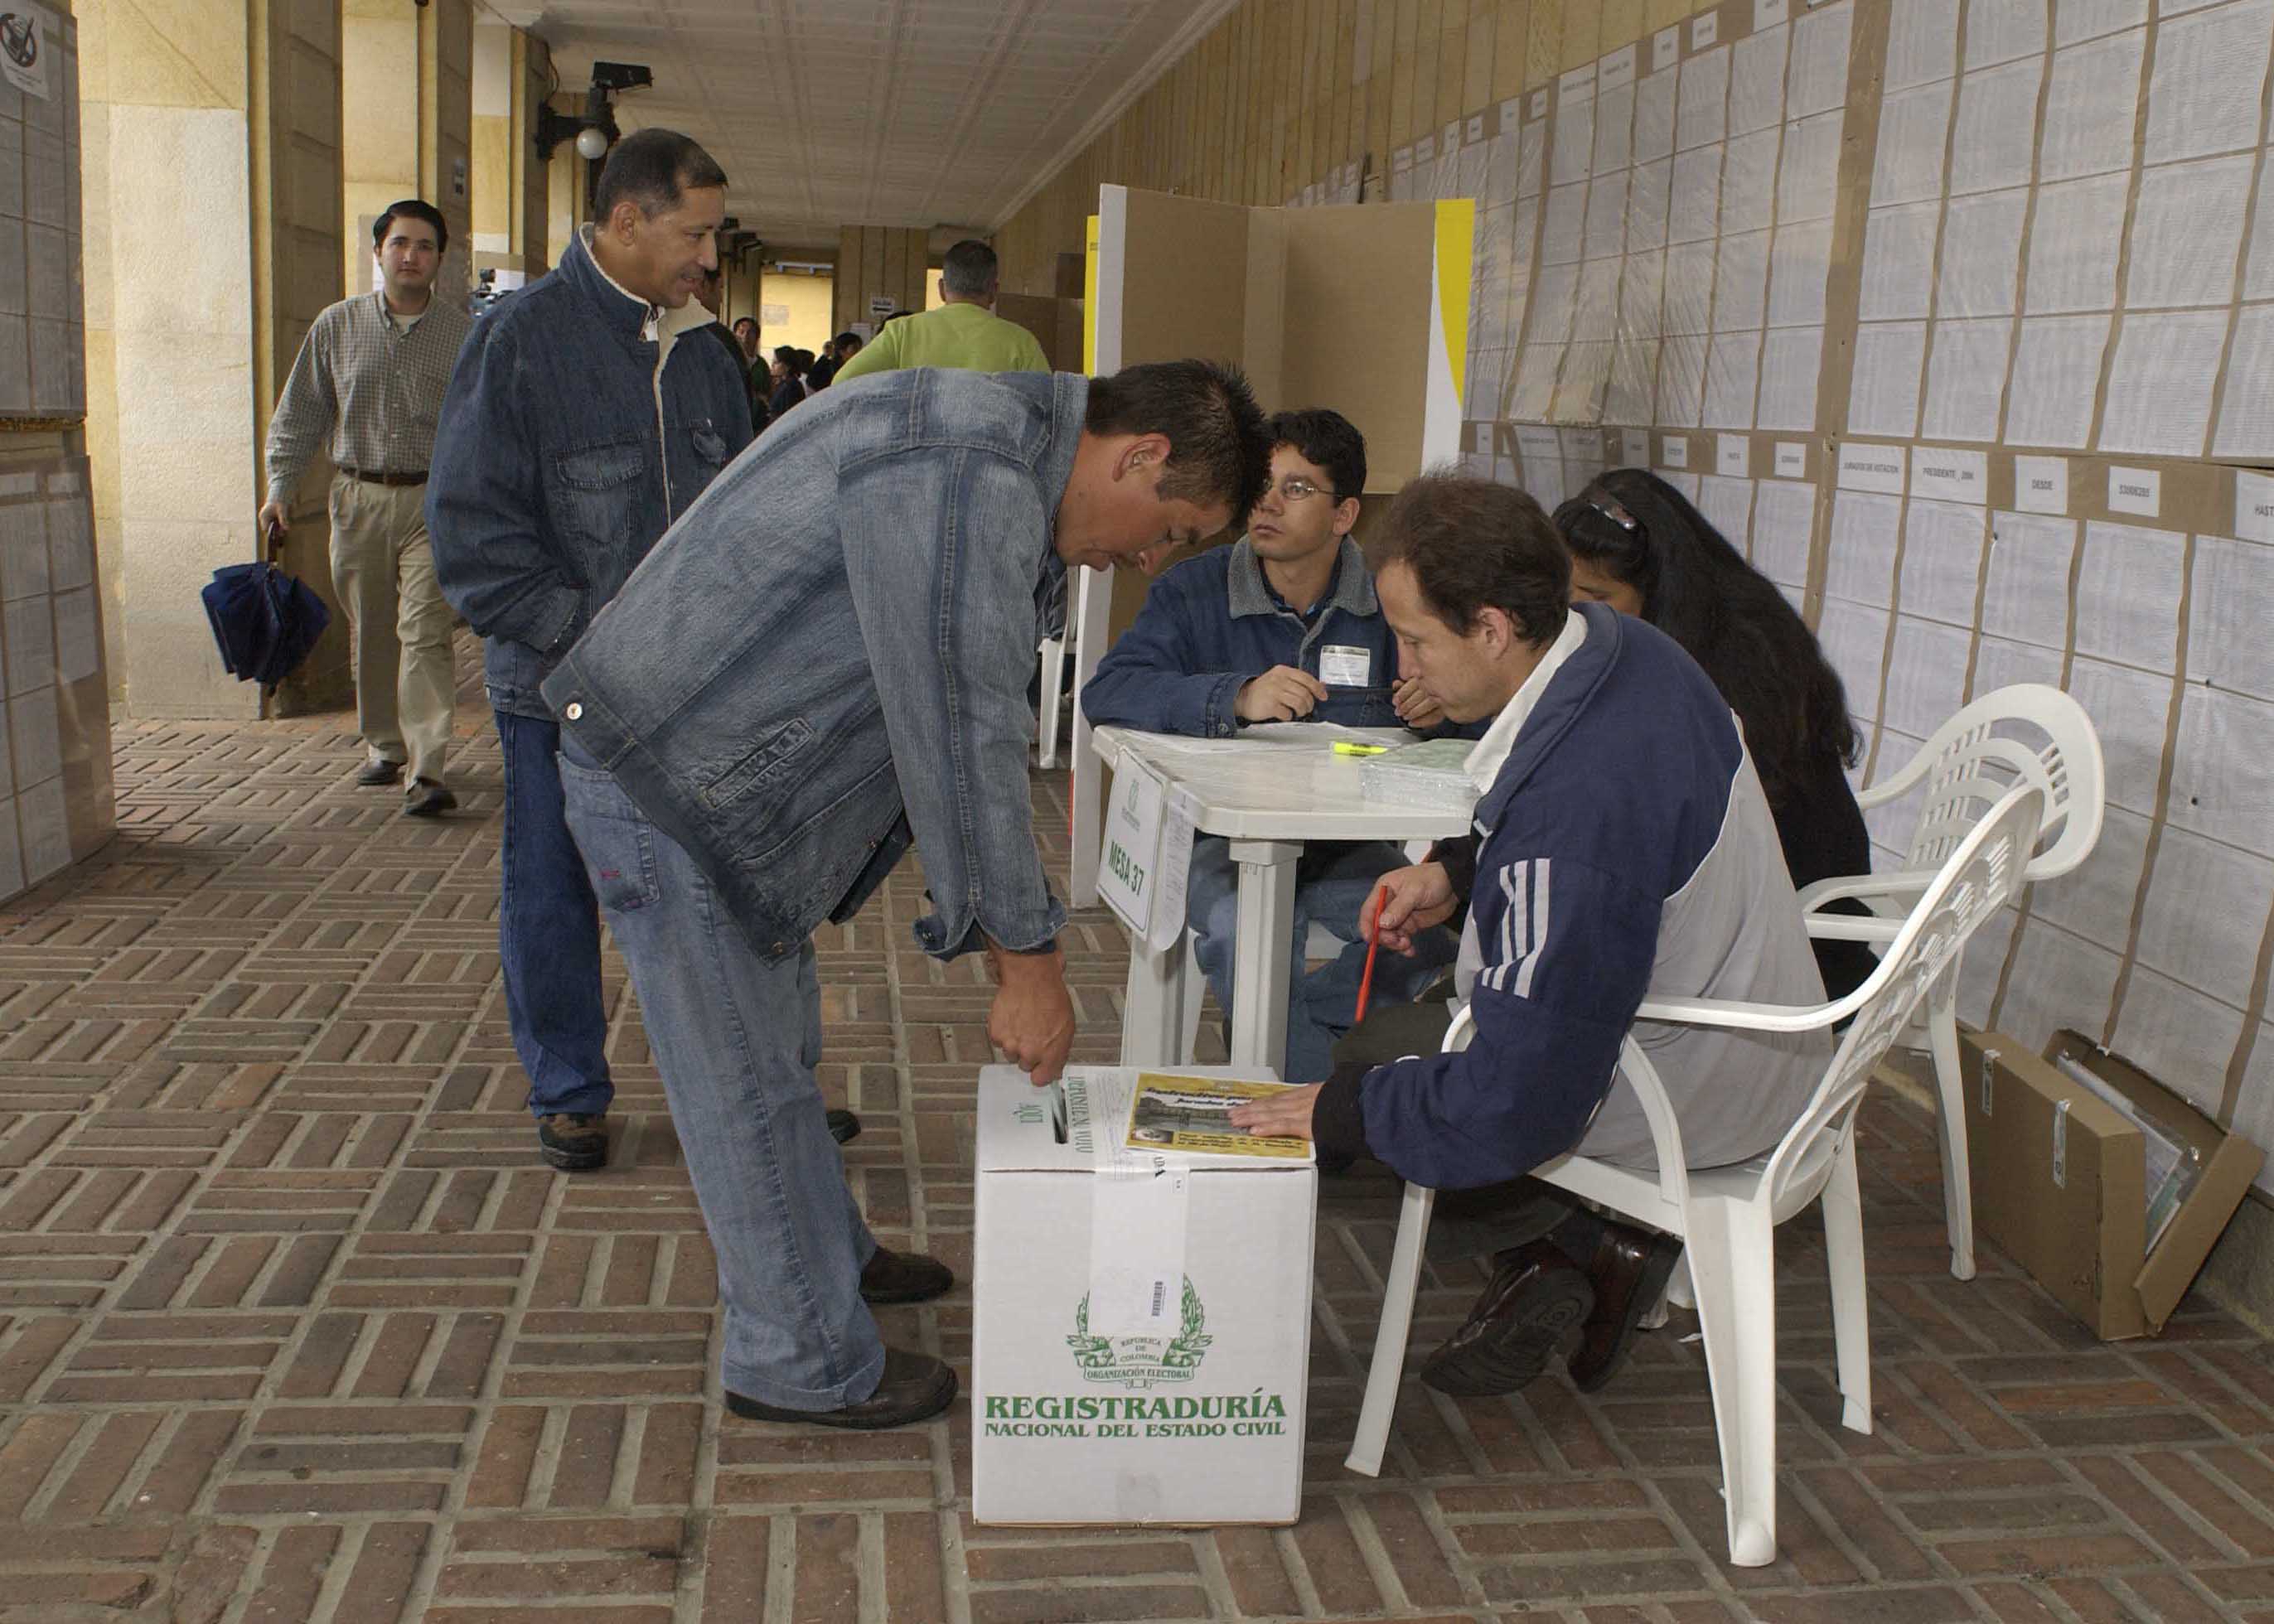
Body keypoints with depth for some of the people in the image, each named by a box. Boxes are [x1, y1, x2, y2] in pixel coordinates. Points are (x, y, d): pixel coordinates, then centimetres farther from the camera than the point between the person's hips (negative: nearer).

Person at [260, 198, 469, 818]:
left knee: (425, 633, -13)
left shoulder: (463, 333, 4)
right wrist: (279, 486, 3)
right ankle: (384, 746, 27)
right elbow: (301, 413, 11)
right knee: (370, 634, 10)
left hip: (433, 500, -3)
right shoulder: (337, 326, 7)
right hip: (359, 498, 3)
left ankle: (428, 770, -17)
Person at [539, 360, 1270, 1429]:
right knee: (749, 1086, 2)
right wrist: (1029, 959, -18)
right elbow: (960, 737, -27)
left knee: (779, 1045, 24)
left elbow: (975, 726, 13)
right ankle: (802, 1363, 18)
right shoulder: (966, 472, -26)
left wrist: (1008, 942, 11)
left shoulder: (1004, 471, 9)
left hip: (711, 767, 10)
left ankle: (828, 1256, 44)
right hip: (662, 771, -10)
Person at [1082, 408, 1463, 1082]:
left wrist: (1440, 703, -14)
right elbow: (1106, 691, -15)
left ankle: (1281, 1020, -2)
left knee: (1433, 932, -25)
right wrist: (1236, 697, -31)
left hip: (1346, 843, 3)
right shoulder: (1192, 591, -1)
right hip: (1224, 838, -2)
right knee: (1243, 932, -34)